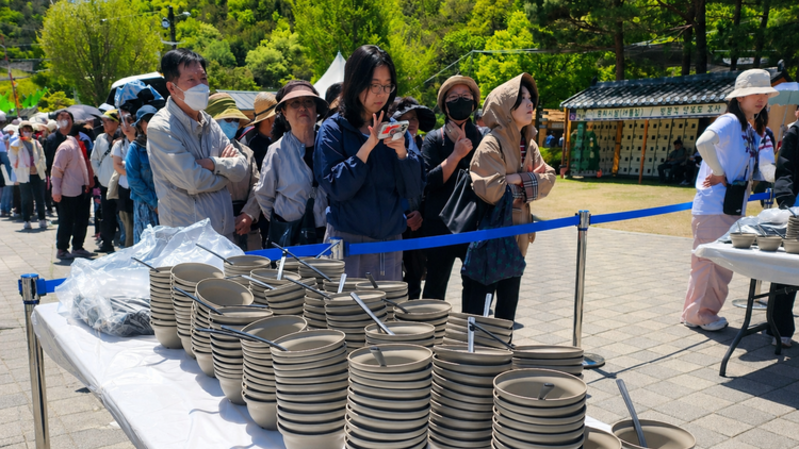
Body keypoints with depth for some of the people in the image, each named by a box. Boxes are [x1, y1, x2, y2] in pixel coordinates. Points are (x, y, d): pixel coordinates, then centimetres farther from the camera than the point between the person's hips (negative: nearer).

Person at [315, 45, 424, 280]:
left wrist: (401, 152, -14)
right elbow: (336, 188, -14)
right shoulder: (333, 129, -4)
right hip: (348, 242, -4)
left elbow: (413, 190, 2)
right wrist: (368, 146, -18)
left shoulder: (395, 129, 7)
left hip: (391, 242, 4)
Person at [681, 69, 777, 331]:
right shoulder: (730, 122, -13)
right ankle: (696, 315, 11)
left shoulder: (751, 133, 16)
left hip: (733, 210, 9)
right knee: (709, 263, -2)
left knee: (723, 266, 14)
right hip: (713, 208, -9)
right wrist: (719, 174, -22)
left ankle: (706, 313, 26)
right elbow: (704, 142, -33)